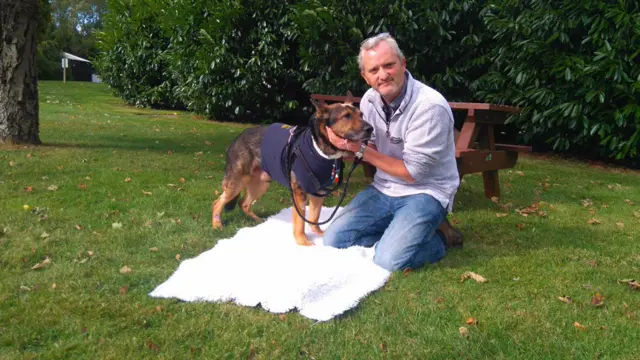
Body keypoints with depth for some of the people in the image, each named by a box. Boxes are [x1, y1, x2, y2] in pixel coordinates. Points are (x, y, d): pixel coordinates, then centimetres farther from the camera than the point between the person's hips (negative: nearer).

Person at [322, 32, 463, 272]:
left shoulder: (430, 106, -24)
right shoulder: (370, 100, -3)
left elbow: (413, 172, -20)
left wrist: (360, 150, -21)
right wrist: (348, 143, -14)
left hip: (425, 192, -6)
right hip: (384, 189, 6)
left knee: (389, 260, -24)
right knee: (334, 240, -3)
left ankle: (438, 237, 4)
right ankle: (399, 233, 10)